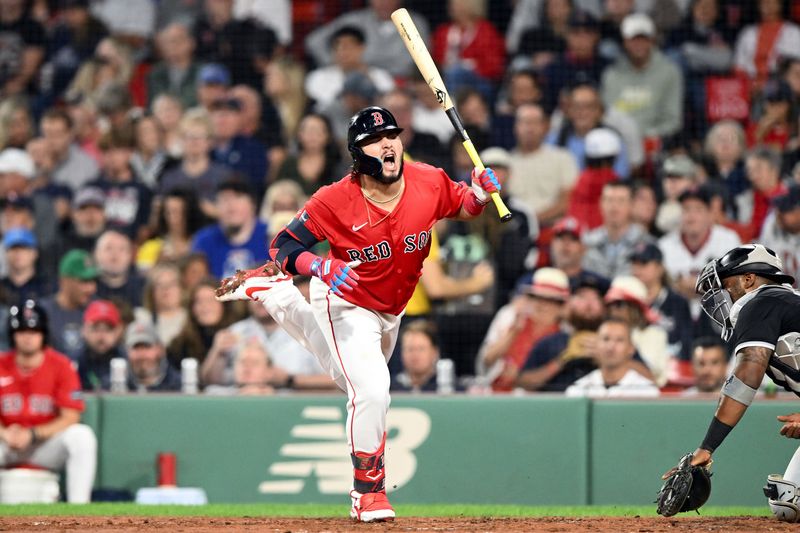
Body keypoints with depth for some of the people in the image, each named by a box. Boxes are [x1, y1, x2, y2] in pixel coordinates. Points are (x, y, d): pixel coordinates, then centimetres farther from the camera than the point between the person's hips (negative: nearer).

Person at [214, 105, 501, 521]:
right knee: (371, 389, -25)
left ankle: (266, 288, 48)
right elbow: (285, 245, -21)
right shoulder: (335, 201, -30)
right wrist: (321, 266, -41)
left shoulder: (429, 183, -21)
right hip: (345, 305, -6)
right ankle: (367, 494, -8)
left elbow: (463, 206, 0)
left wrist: (479, 194, -24)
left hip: (388, 312, 6)